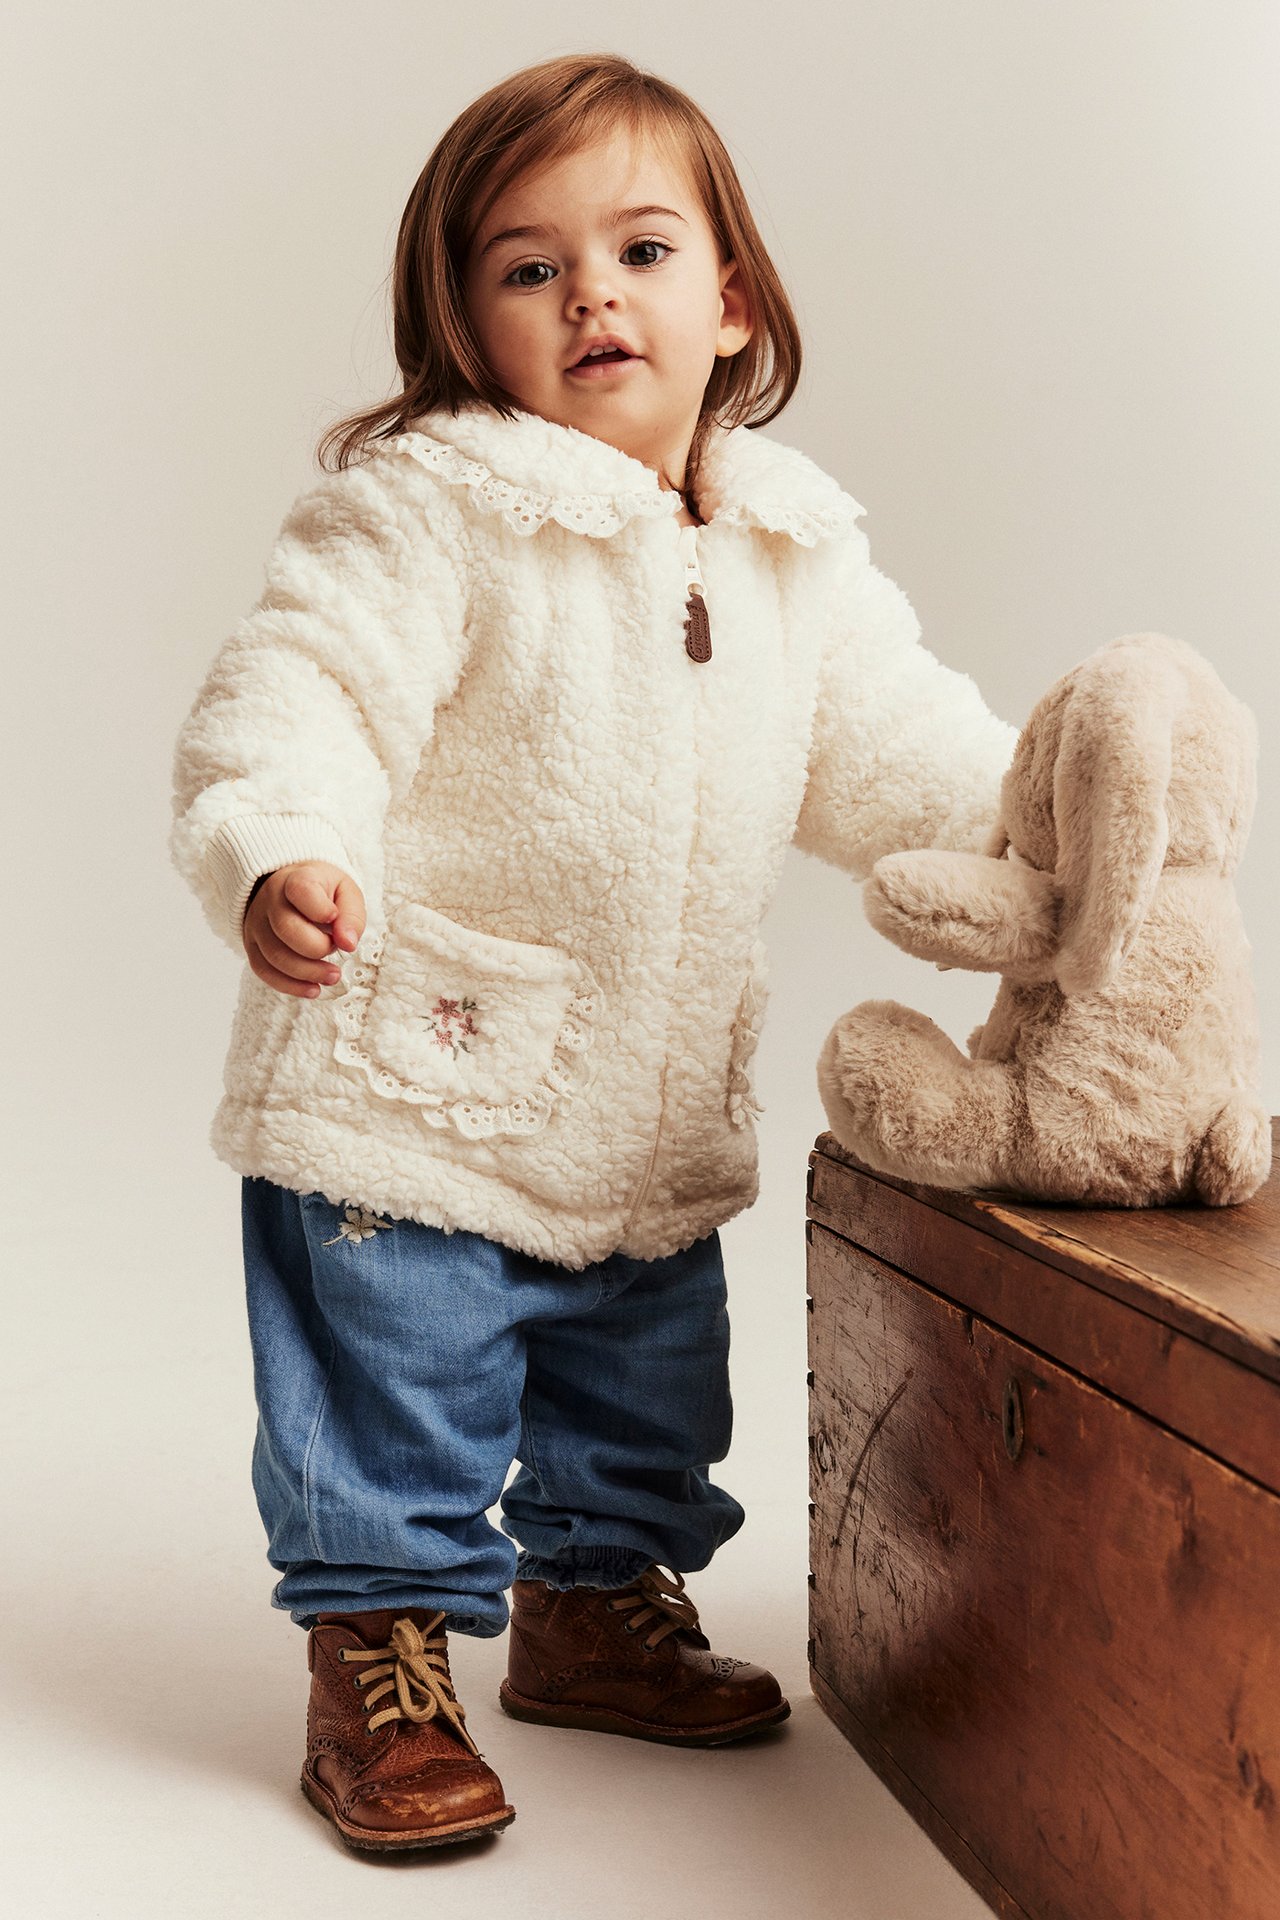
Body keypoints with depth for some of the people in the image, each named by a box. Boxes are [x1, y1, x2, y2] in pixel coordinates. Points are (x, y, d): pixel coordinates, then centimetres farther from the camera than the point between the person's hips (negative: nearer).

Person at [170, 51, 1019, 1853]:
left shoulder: (794, 549, 6)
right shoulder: (428, 508, -14)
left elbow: (887, 743, 15)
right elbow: (298, 692, -23)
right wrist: (277, 851, -41)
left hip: (655, 1112, 7)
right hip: (412, 1082, -6)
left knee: (647, 1398, 22)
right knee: (393, 1416, 3)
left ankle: (597, 1609, 44)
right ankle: (379, 1671, 22)